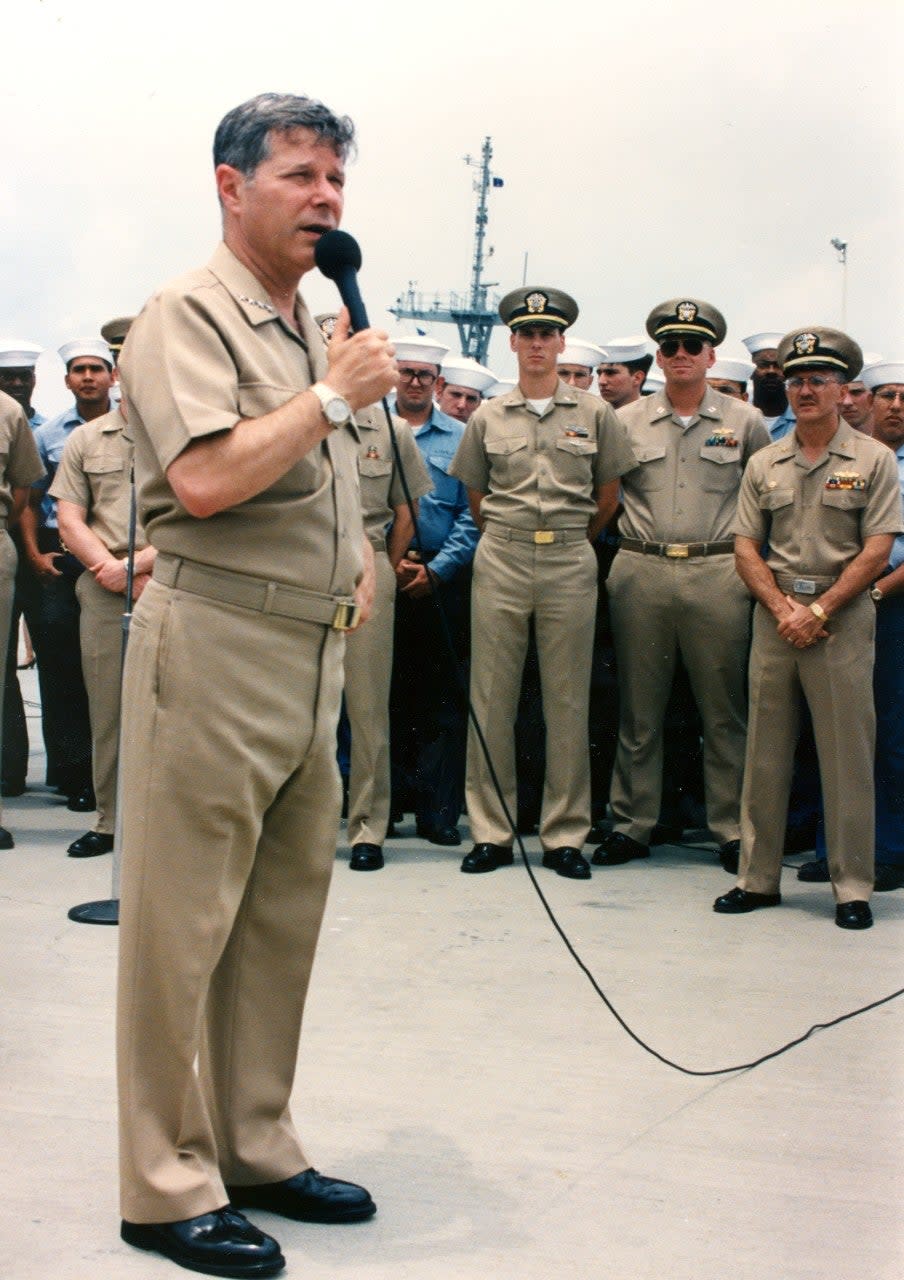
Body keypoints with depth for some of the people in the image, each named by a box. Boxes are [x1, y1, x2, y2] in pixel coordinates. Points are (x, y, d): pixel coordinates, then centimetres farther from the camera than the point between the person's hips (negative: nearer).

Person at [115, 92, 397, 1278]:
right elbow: (205, 478, -23)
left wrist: (358, 555, 12)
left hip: (313, 651, 9)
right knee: (183, 923, -2)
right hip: (215, 646, -9)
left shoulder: (319, 327, 19)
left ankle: (254, 1146, 25)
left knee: (285, 913, 13)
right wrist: (336, 394, -15)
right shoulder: (188, 315, -8)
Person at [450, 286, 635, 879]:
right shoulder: (488, 418, 7)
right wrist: (508, 540, 11)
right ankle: (492, 832, 9)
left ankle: (566, 834, 10)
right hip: (500, 562, 1)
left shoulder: (595, 413, 5)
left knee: (568, 700, 2)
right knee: (492, 697, 1)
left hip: (570, 563, -1)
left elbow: (608, 496, 11)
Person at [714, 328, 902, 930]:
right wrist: (783, 609, -6)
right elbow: (746, 548, 9)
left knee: (847, 755, -2)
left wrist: (818, 611, -12)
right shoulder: (765, 463, 12)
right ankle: (758, 877, 14)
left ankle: (854, 887, 5)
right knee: (766, 751, 6)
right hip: (774, 614, 4)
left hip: (843, 616, -3)